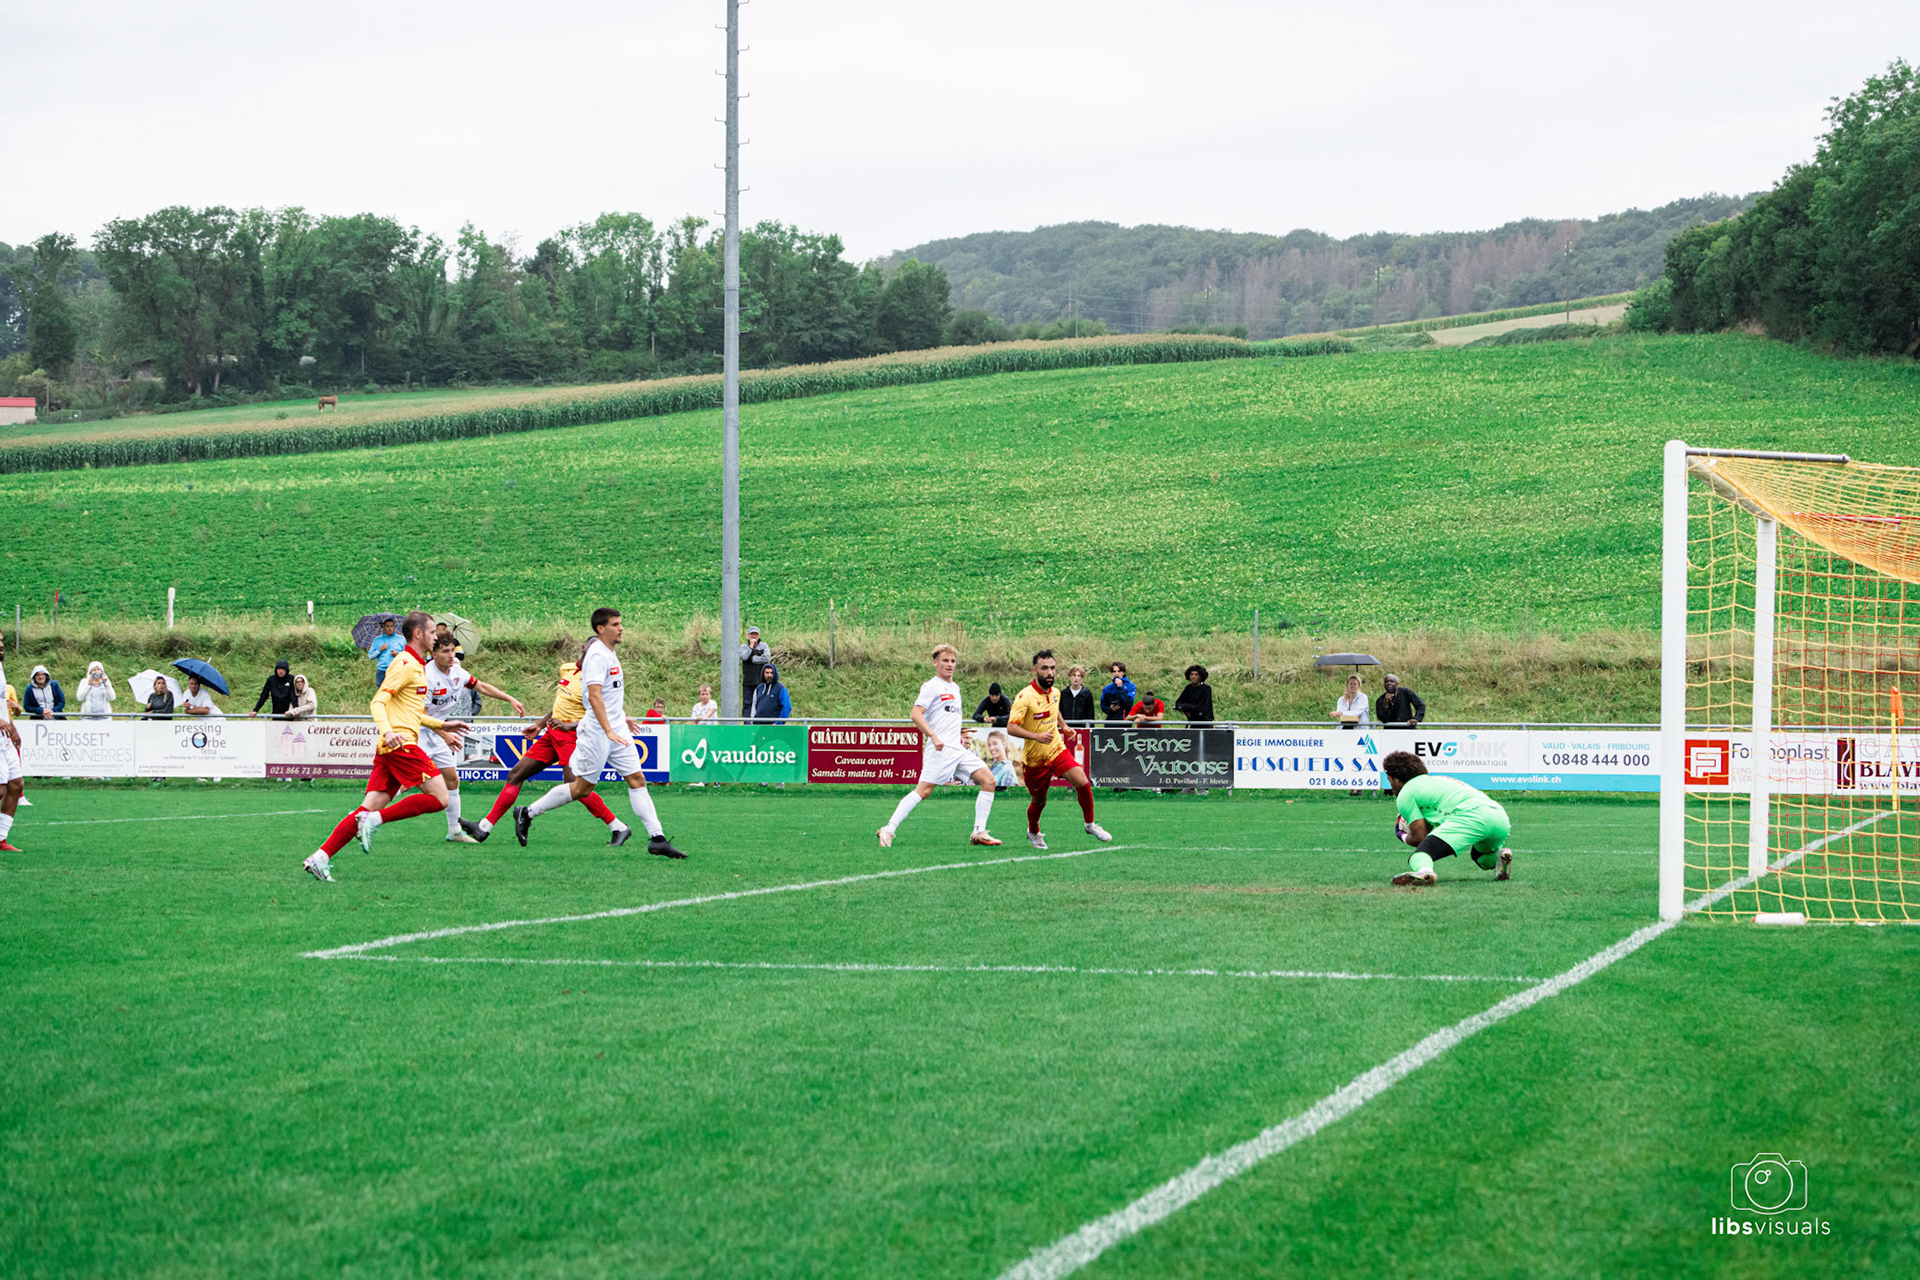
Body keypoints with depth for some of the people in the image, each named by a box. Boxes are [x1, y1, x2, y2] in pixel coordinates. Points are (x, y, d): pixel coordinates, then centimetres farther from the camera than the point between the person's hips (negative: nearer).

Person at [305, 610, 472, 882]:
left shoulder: (417, 666, 24)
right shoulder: (405, 664, -7)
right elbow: (378, 702, -16)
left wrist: (443, 725, 37)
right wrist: (387, 731, -32)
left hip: (389, 748, 9)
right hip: (401, 745, -9)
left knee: (368, 809, 1)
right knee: (439, 798, -10)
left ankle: (321, 857, -7)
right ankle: (375, 820, -14)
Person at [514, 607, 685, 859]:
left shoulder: (608, 653, 13)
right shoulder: (597, 655, -17)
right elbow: (594, 696, -27)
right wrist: (609, 731, -33)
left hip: (616, 730, 9)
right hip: (597, 732, -9)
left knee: (636, 779, -1)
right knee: (581, 788, 0)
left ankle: (657, 838, -5)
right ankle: (527, 814, 14)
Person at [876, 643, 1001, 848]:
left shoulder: (955, 688, 21)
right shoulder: (932, 686, -5)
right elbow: (916, 714, -16)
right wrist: (933, 737, -25)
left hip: (958, 749, 8)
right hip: (940, 748, -8)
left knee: (988, 780, -1)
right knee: (924, 790, -16)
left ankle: (979, 833, 0)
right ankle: (889, 829, -11)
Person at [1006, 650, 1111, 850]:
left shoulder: (1055, 693, 2)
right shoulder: (1025, 697, -19)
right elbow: (1011, 727, -24)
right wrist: (1037, 736, -34)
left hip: (1058, 750, 4)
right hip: (1035, 758, -4)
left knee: (1082, 782, -17)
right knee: (1039, 802, 9)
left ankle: (1090, 824, 3)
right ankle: (1033, 832, 42)